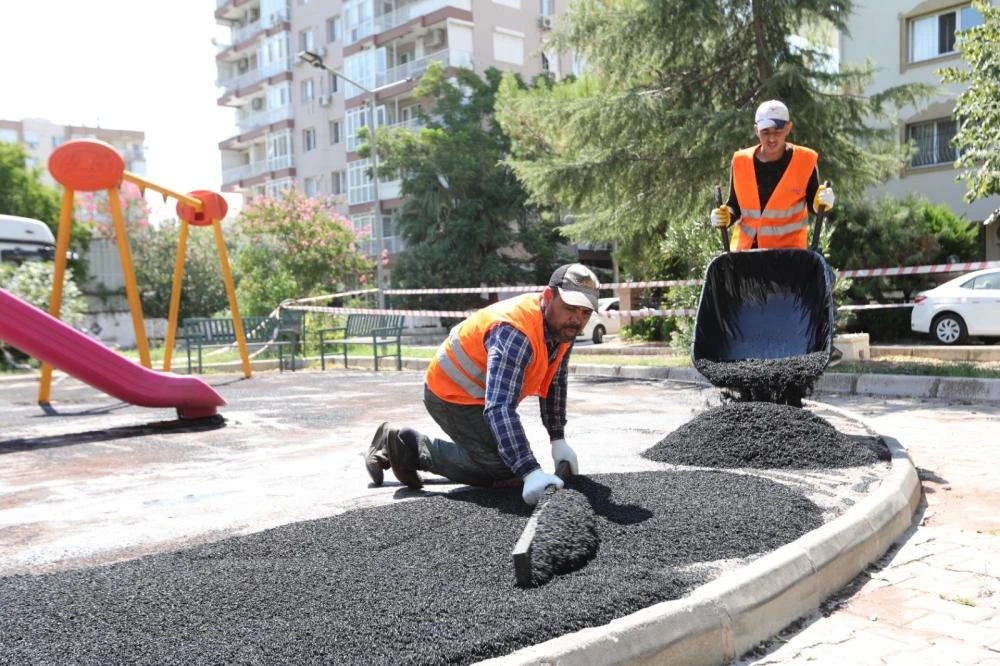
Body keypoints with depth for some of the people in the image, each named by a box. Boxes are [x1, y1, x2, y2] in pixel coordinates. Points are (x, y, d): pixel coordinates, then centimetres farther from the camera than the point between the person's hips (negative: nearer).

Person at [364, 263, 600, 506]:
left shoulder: (563, 326, -7)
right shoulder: (515, 333, -36)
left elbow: (554, 384, 7)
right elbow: (500, 409, -44)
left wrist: (558, 439, 1)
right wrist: (530, 473, -51)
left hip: (481, 394, 9)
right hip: (452, 395, -9)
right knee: (504, 470, -16)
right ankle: (410, 447, -2)